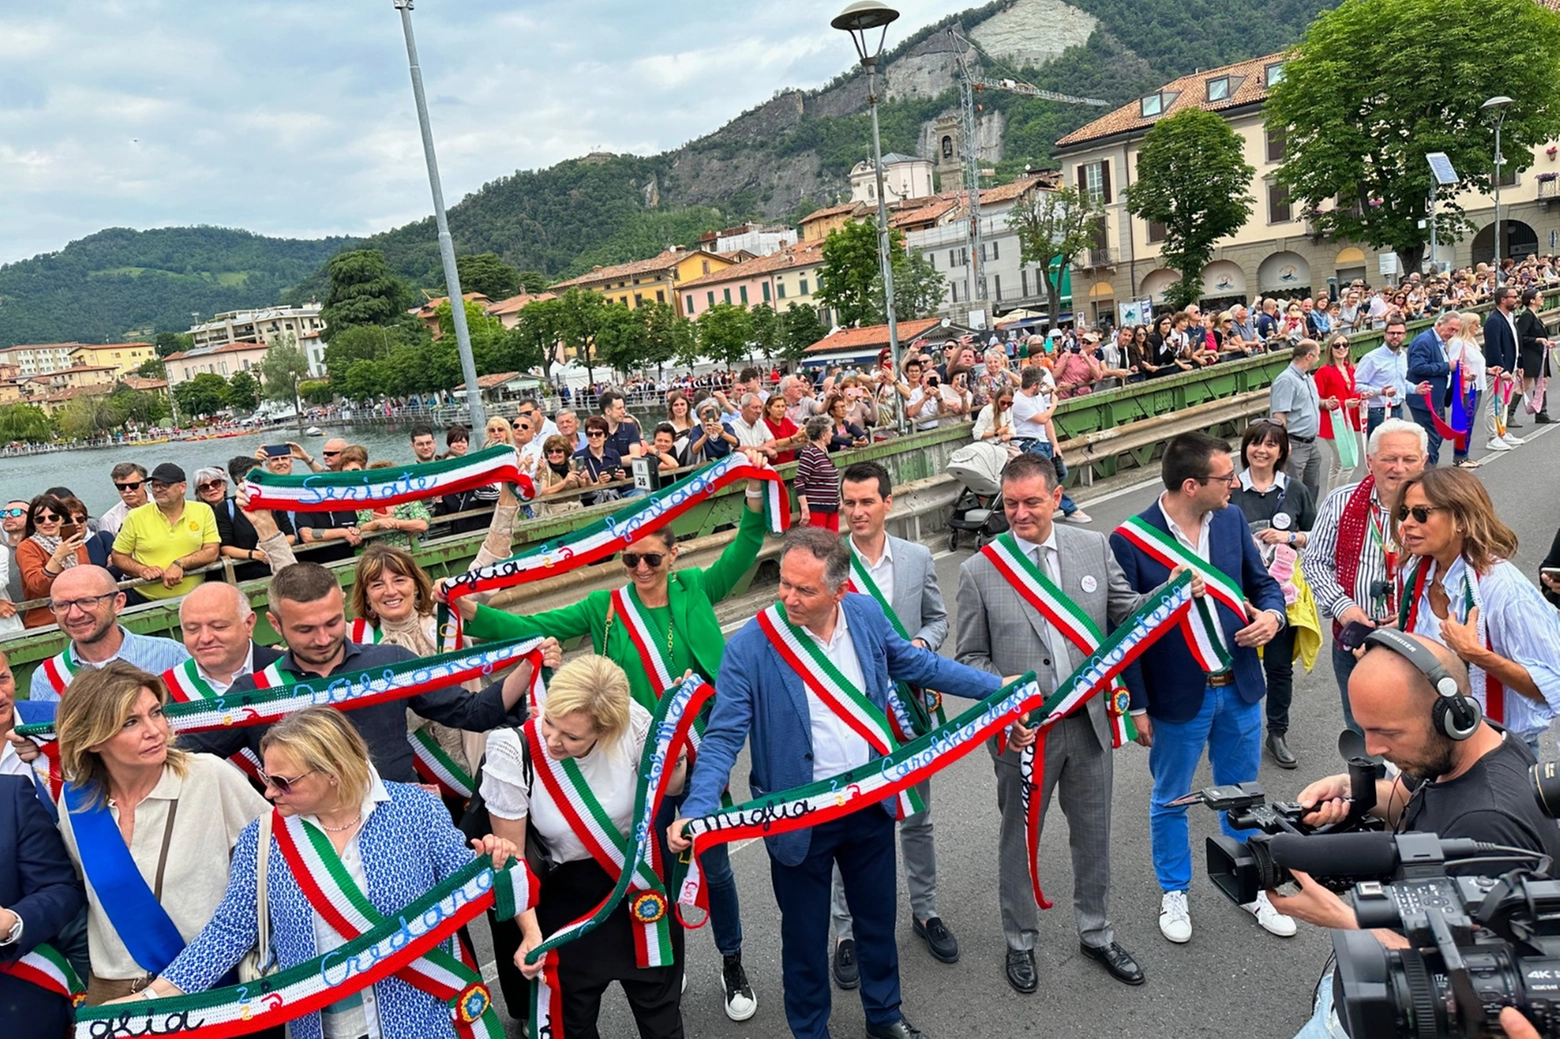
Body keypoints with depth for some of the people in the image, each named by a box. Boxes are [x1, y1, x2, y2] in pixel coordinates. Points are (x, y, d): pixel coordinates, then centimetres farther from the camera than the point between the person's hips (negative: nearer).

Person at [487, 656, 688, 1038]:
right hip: (565, 896, -1)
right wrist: (531, 931, -23)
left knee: (660, 1007, 17)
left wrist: (675, 750, -23)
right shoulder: (513, 754, -26)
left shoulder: (632, 722, -25)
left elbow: (667, 788, -3)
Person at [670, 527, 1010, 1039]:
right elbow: (722, 738, -19)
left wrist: (998, 686, 8)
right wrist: (697, 810, -33)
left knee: (877, 919, 24)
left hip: (871, 805, 4)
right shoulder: (748, 648, -21)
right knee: (804, 937, 16)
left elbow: (918, 664, 8)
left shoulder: (867, 614, -8)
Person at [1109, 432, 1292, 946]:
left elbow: (1261, 581, 10)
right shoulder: (1131, 540, -19)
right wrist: (1137, 706, -11)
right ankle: (1174, 894, 38)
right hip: (1177, 696, -4)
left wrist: (1272, 614, -13)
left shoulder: (1232, 519, -4)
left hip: (1239, 689, 5)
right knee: (1170, 802, 16)